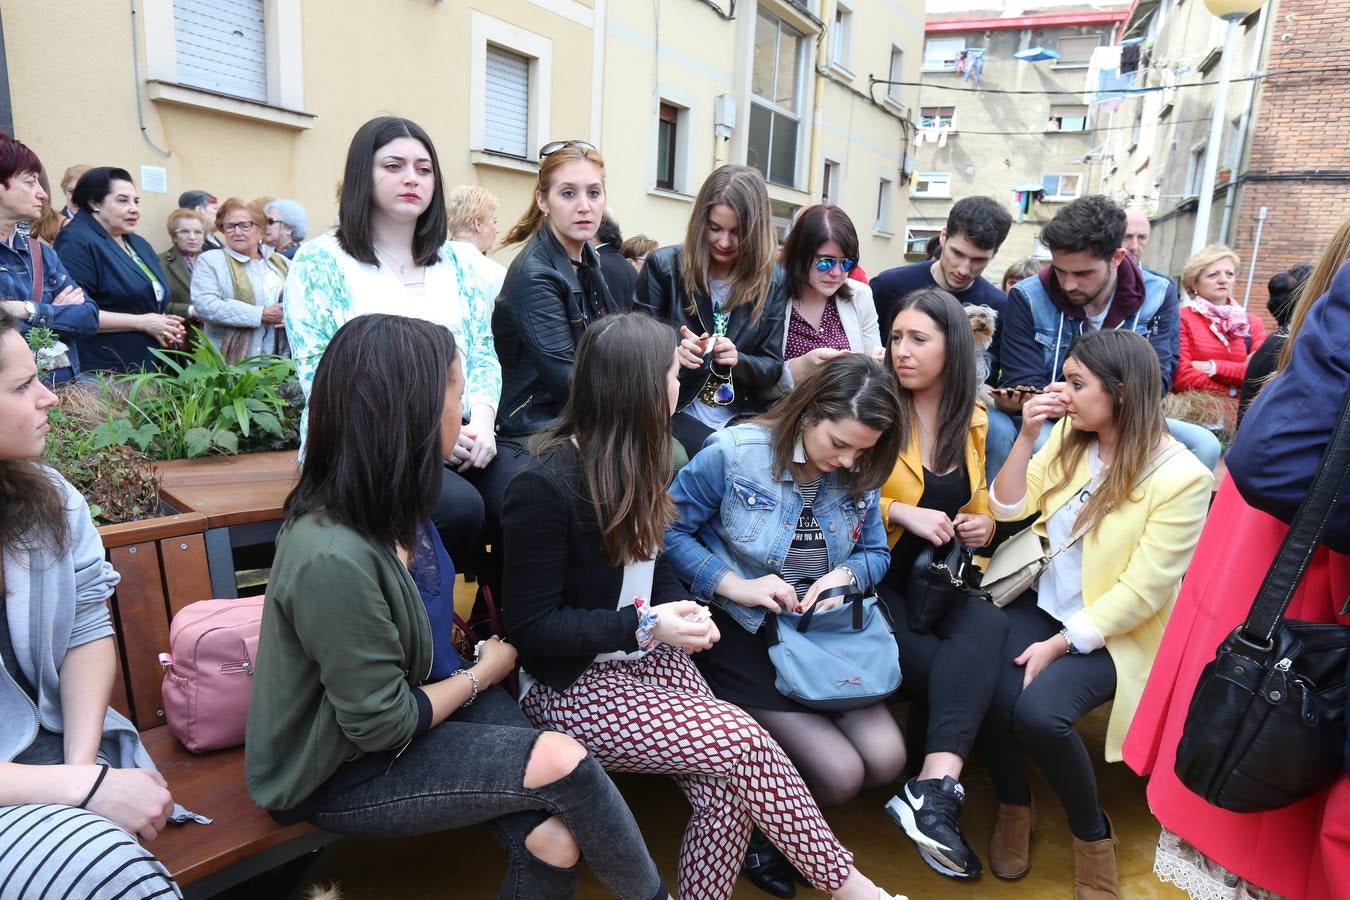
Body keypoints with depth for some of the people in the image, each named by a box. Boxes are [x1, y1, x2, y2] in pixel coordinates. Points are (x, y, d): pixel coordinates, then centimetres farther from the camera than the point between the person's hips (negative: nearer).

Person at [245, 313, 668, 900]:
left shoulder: (394, 507, -5)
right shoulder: (332, 559, -32)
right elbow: (382, 726, -22)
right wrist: (485, 672, -9)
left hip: (426, 701, 7)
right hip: (340, 774, -7)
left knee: (554, 839, -14)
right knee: (562, 762, -20)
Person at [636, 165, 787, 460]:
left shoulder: (773, 281, 4)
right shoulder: (664, 265, -2)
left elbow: (773, 368, 4)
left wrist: (738, 360, -18)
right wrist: (672, 354, -23)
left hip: (744, 418, 3)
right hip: (675, 410, -2)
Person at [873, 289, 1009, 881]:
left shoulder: (974, 421, 10)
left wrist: (983, 527, 0)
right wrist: (901, 511, -19)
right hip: (880, 579, -4)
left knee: (985, 628, -29)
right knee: (949, 666, -28)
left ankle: (933, 788, -32)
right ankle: (939, 789, -8)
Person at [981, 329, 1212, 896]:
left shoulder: (1181, 477, -16)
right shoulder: (1069, 437, 0)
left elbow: (1141, 592, -17)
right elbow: (1008, 508, 0)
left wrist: (1059, 646, -19)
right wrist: (1027, 435, -12)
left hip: (1110, 633, -4)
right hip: (1038, 604, 4)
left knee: (1038, 711, -29)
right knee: (993, 696, -23)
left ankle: (1092, 834, 2)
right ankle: (1014, 807, 8)